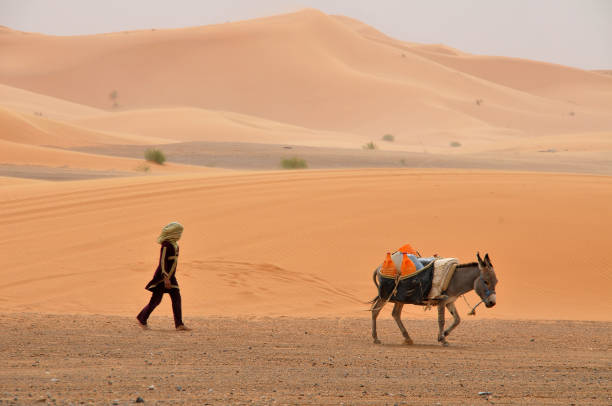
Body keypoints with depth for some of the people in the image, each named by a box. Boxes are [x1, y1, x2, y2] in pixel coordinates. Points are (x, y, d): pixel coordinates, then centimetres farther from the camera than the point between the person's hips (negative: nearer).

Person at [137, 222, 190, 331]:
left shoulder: (174, 244, 11)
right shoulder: (166, 245, -17)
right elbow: (163, 261, -21)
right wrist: (166, 278, -26)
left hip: (171, 276, 9)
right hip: (162, 277, -9)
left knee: (176, 298, 0)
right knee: (156, 299, -1)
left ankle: (179, 324, -3)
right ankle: (142, 319, 16)